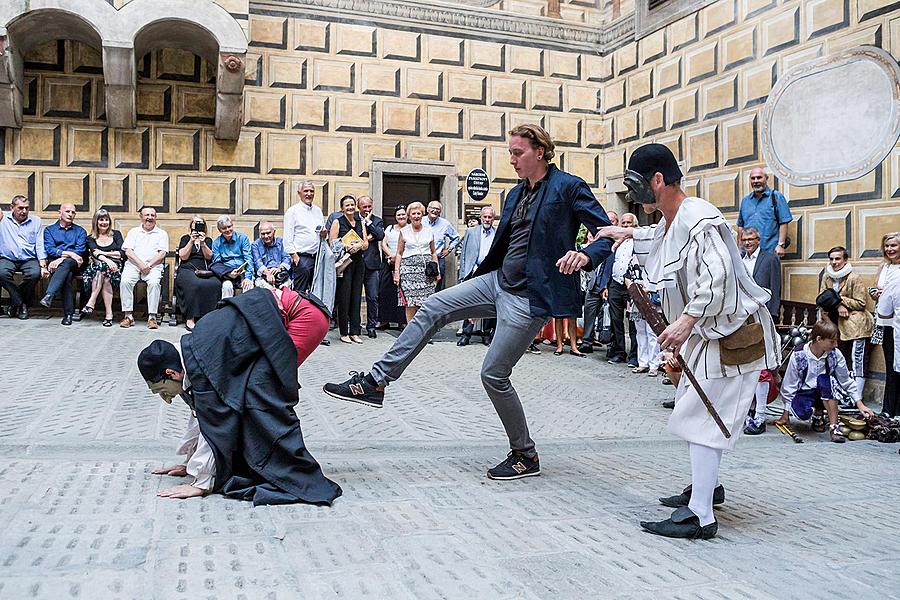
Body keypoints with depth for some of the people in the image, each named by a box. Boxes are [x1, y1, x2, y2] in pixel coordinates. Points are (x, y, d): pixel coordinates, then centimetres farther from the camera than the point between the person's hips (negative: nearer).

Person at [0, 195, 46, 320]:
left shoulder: (35, 221, 11)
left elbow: (40, 246, 6)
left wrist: (43, 266, -5)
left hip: (29, 259, 1)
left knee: (35, 274, -30)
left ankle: (15, 302, -6)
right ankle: (21, 304, -13)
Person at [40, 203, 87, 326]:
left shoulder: (80, 231, 18)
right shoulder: (49, 230, 18)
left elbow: (79, 252, 2)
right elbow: (49, 250, 1)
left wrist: (61, 259, -14)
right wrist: (69, 253, -14)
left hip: (73, 264, -1)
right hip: (54, 263, 1)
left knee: (66, 263, -38)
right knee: (67, 275, -35)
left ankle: (48, 296, -53)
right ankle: (68, 313, -42)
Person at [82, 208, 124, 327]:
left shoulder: (116, 234, 18)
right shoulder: (91, 238, 16)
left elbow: (122, 253, 6)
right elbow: (95, 254, -5)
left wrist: (104, 253, -4)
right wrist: (107, 260, -25)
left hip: (115, 265, 0)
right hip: (97, 265, 0)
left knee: (102, 269, -36)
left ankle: (91, 302, -41)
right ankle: (108, 313, -42)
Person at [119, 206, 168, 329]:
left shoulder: (162, 234, 15)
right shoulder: (134, 232, 19)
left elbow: (162, 253, 3)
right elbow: (128, 251, 6)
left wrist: (149, 265, -14)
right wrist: (140, 264, -10)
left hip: (153, 266, -1)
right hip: (133, 264, 2)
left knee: (154, 282, -33)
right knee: (125, 281, -28)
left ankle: (152, 317, -29)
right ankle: (128, 316, -23)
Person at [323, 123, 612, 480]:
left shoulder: (568, 187, -10)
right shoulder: (516, 194, 13)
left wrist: (586, 256, -35)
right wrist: (476, 292, 25)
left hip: (530, 297, -8)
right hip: (499, 281, 8)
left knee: (494, 374, -4)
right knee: (434, 308, 0)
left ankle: (525, 456, 14)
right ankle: (376, 382, 6)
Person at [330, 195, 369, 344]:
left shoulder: (361, 223, 15)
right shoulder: (337, 222, 2)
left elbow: (366, 244, 13)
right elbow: (332, 243, -5)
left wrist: (359, 245, -8)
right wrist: (347, 246, -15)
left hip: (359, 262, 5)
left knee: (356, 297, 5)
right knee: (344, 297, -5)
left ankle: (354, 332, 9)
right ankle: (344, 333, 1)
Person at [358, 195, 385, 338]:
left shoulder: (377, 221, 10)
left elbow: (380, 236, -8)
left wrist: (368, 222, -6)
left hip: (372, 263, 1)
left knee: (373, 297, 1)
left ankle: (371, 326, 11)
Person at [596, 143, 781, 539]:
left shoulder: (698, 217, -22)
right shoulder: (671, 221, 10)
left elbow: (717, 276, -34)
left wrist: (686, 321, -37)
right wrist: (630, 234, 29)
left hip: (732, 335, -11)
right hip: (707, 332, 11)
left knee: (700, 417, -10)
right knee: (690, 409, 21)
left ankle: (700, 517, -5)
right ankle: (706, 485, 38)